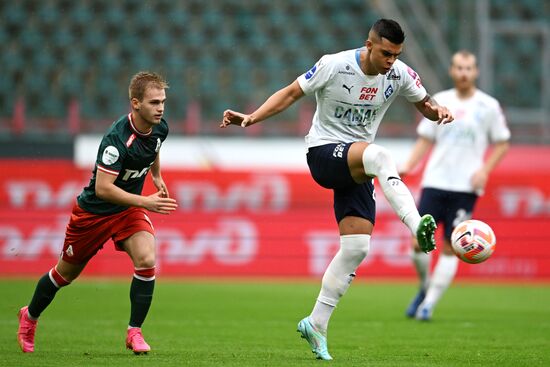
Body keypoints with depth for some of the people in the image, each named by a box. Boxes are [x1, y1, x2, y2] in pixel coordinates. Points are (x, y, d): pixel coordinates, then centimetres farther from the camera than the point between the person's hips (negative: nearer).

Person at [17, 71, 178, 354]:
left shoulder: (160, 128, -10)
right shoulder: (117, 138, -33)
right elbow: (102, 188, -36)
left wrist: (157, 176, 19)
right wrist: (145, 202, -39)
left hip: (129, 209, 5)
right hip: (94, 211, -5)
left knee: (146, 261, -20)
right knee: (66, 273, 13)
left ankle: (134, 332, -6)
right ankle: (29, 317, 40)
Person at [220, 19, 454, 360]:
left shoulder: (399, 74, -3)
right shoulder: (335, 66, -15)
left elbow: (424, 103, 11)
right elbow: (291, 93, -7)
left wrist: (438, 111, -14)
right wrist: (251, 118, -18)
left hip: (356, 169, 5)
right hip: (323, 152, -5)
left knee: (357, 247, -4)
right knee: (379, 155, -37)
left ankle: (316, 323, 7)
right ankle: (417, 226, -54)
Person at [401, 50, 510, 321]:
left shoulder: (489, 106, 2)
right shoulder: (439, 101, 8)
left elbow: (502, 143, 8)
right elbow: (425, 139, 14)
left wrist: (484, 169, -7)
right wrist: (408, 166, 0)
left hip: (466, 187, -2)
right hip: (434, 183, 2)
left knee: (451, 248, -4)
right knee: (418, 243, -5)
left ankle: (429, 305, 3)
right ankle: (425, 287, 21)